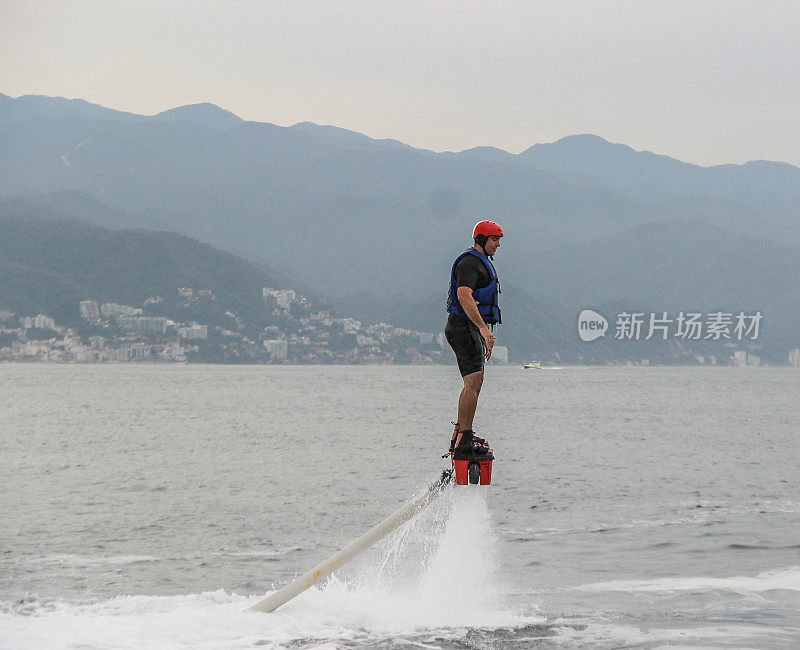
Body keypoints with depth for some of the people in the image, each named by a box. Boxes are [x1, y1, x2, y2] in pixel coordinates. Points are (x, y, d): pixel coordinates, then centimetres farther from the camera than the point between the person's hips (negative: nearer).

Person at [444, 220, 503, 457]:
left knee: (474, 383, 13)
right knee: (474, 382, -17)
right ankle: (464, 439, -20)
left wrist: (485, 338, 29)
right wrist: (483, 328, -36)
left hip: (472, 329, 11)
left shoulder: (482, 262, 22)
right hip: (463, 328, -11)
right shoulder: (469, 262, -13)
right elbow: (464, 295, -28)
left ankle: (460, 435, 18)